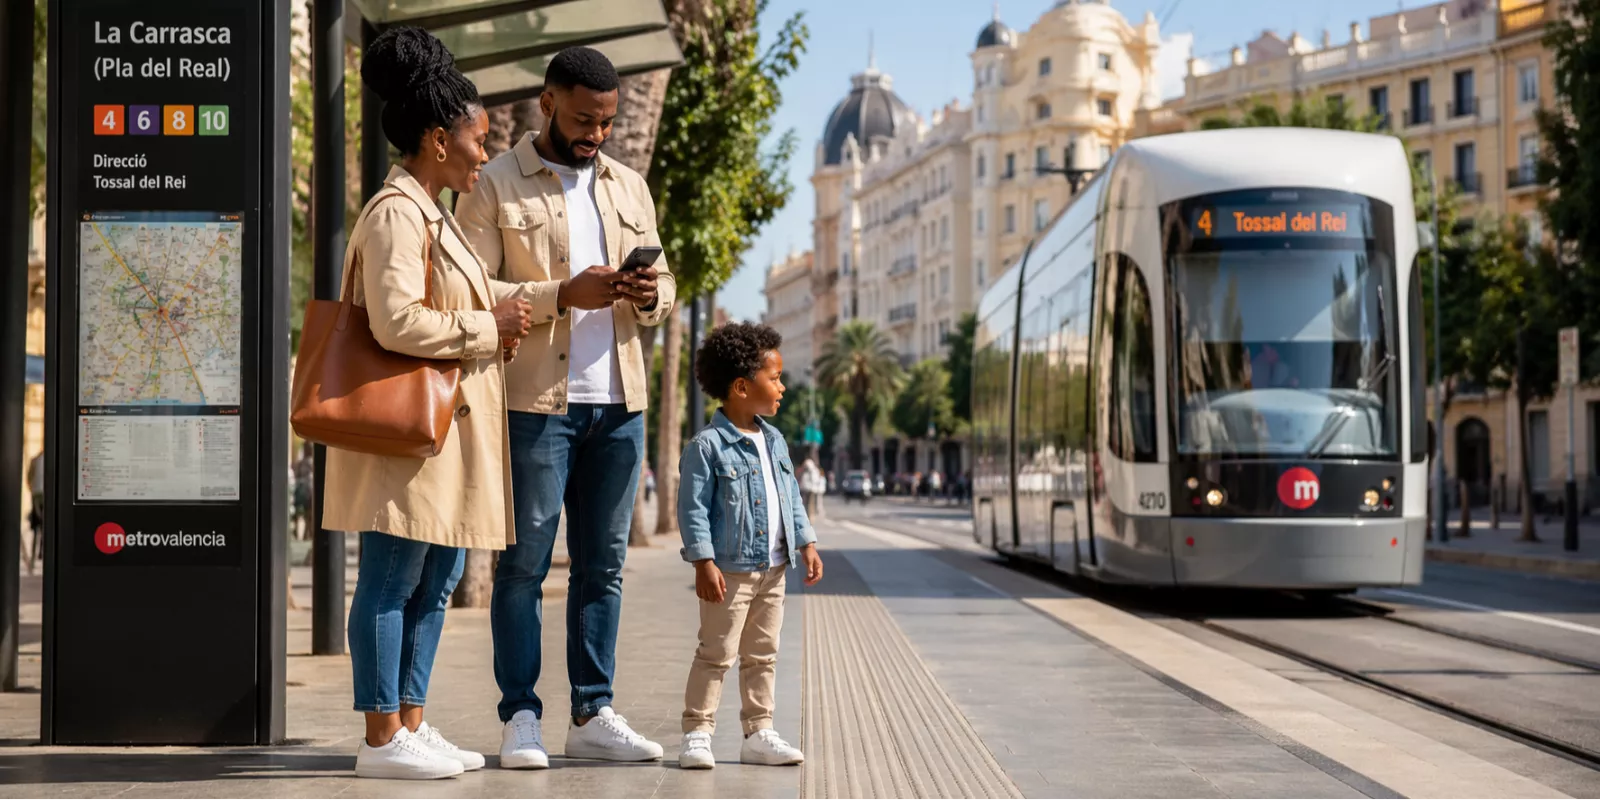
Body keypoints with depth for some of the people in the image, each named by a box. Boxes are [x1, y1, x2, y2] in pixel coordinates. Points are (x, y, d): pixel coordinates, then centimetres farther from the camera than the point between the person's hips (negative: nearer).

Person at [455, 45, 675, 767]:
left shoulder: (629, 187, 17)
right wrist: (564, 293, -20)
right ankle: (520, 716, 5)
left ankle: (593, 714, 14)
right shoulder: (494, 186, -1)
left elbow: (665, 289, 19)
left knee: (603, 562, 8)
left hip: (618, 399, 5)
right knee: (525, 560, -2)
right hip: (534, 400, -5)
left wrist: (648, 295, -5)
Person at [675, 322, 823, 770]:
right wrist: (703, 562, -20)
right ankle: (697, 733, 4)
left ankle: (759, 734, 20)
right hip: (729, 571, -7)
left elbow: (791, 498, 17)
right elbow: (693, 509, -15)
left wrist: (806, 544, 10)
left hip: (773, 569, 7)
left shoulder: (774, 442, 10)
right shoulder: (707, 446, -13)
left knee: (762, 656, 13)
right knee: (716, 655, -3)